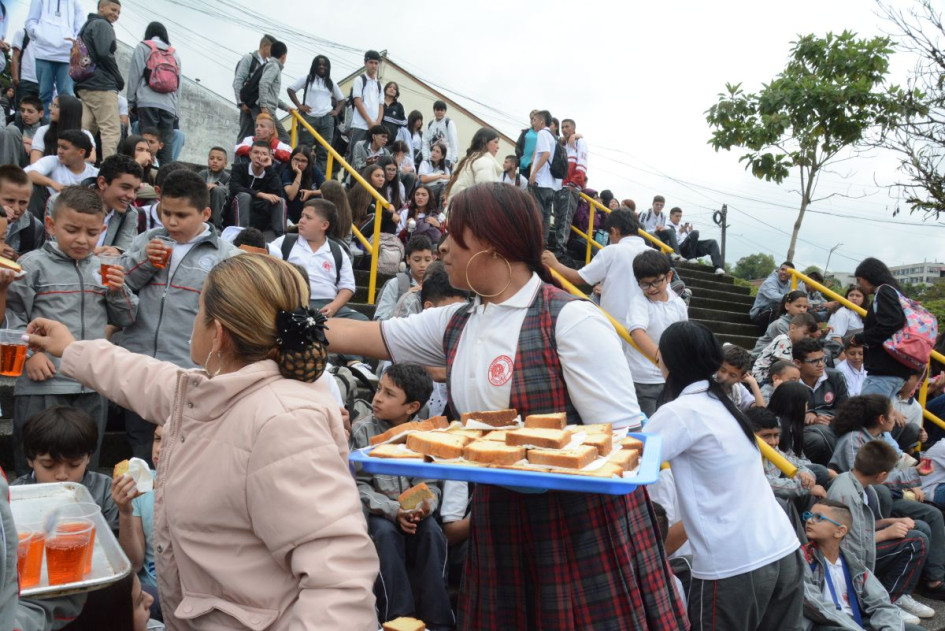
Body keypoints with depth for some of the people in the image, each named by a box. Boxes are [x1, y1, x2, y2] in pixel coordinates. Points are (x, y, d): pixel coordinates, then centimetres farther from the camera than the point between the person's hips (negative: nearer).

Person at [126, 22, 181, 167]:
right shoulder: (175, 53, 19)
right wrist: (176, 110, 16)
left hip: (148, 102, -2)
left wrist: (131, 101, 7)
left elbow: (134, 75, 4)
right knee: (166, 144, 0)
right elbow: (179, 83, 14)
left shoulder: (142, 47, 11)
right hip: (169, 105, 3)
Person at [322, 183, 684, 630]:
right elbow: (352, 335, 13)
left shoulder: (570, 320, -13)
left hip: (585, 530, -6)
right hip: (500, 529, 6)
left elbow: (623, 440, -15)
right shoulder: (454, 326, 7)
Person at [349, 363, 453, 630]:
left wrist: (426, 505, -24)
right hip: (376, 511, -1)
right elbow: (359, 485, -9)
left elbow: (430, 484, -1)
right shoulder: (362, 430, -6)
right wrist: (393, 510, -22)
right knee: (386, 534, -31)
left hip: (416, 510, 1)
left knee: (432, 532, -26)